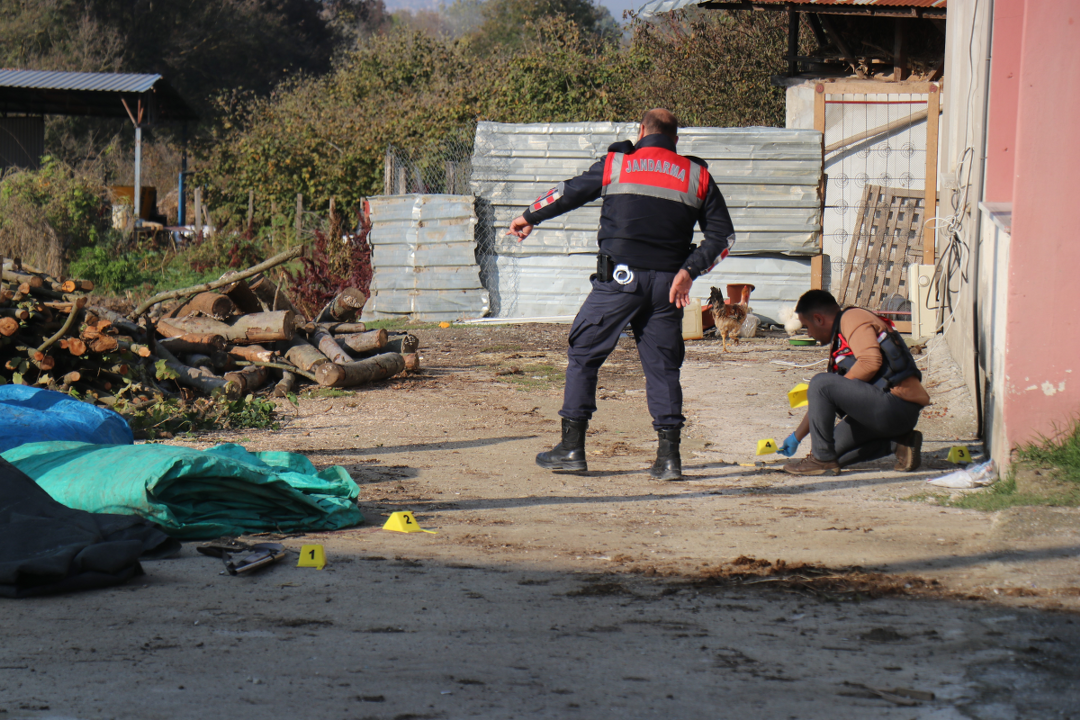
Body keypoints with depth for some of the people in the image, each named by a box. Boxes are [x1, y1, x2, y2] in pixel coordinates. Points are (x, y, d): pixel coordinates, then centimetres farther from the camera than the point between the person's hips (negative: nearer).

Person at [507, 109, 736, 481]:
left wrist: (529, 218, 33)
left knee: (583, 355, 9)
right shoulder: (697, 176, 9)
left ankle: (572, 447, 7)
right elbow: (723, 234, 5)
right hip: (667, 283, 2)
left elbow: (568, 193, 18)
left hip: (620, 278, -2)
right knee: (663, 366, 8)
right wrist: (689, 271, 0)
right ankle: (669, 457, 3)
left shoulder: (615, 165, 6)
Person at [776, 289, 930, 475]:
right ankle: (898, 443, 9)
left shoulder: (853, 319, -5)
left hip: (895, 403, -11)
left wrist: (842, 385, -8)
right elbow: (823, 403, 30)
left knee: (821, 384, -18)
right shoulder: (839, 338, 25)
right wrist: (796, 437, 32)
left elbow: (871, 362, -23)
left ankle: (822, 459, -9)